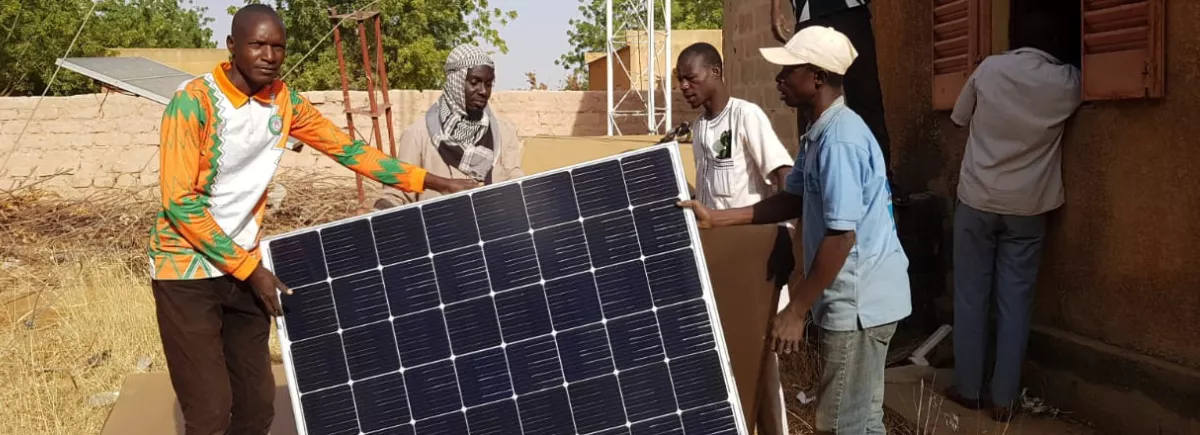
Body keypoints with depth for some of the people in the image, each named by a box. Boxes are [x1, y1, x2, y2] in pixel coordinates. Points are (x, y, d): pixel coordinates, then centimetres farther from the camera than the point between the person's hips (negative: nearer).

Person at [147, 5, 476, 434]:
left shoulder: (283, 101, 0)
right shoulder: (193, 100, -19)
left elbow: (348, 149, 5)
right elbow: (179, 203, -20)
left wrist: (438, 183, 1)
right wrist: (252, 269, -18)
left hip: (243, 267, 6)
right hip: (186, 270, -6)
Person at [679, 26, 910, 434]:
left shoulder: (839, 141, -23)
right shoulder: (820, 134, 10)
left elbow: (841, 237, -25)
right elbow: (792, 202, 17)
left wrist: (795, 311, -20)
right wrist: (715, 218, 11)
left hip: (858, 301, -10)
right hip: (857, 298, 10)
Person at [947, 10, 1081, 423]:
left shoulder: (988, 69, -3)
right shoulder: (1066, 82, -3)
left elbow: (960, 117, 13)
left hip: (977, 199, 0)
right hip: (1028, 207, 0)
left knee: (971, 295, 8)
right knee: (1015, 300, 4)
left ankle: (968, 388, 14)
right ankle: (1003, 398, 6)